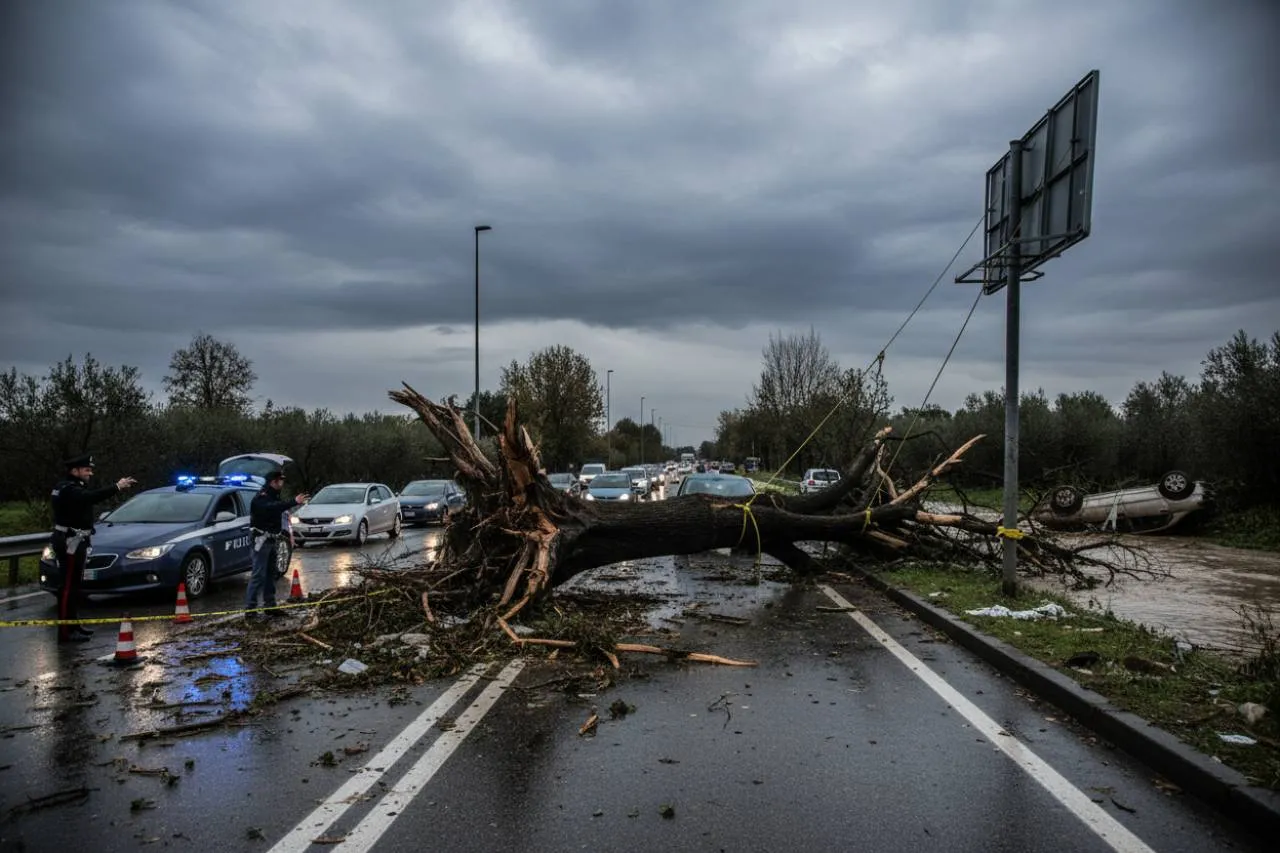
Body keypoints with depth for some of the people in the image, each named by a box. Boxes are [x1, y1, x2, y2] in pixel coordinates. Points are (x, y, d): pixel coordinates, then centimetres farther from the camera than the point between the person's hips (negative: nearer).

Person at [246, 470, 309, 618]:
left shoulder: (274, 496, 17)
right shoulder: (261, 498, -16)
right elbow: (272, 507, -35)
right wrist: (294, 502, -42)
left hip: (272, 541, 9)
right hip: (261, 540, -9)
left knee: (270, 574, 12)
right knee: (258, 574, -11)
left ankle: (270, 606, 18)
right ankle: (249, 608, -9)